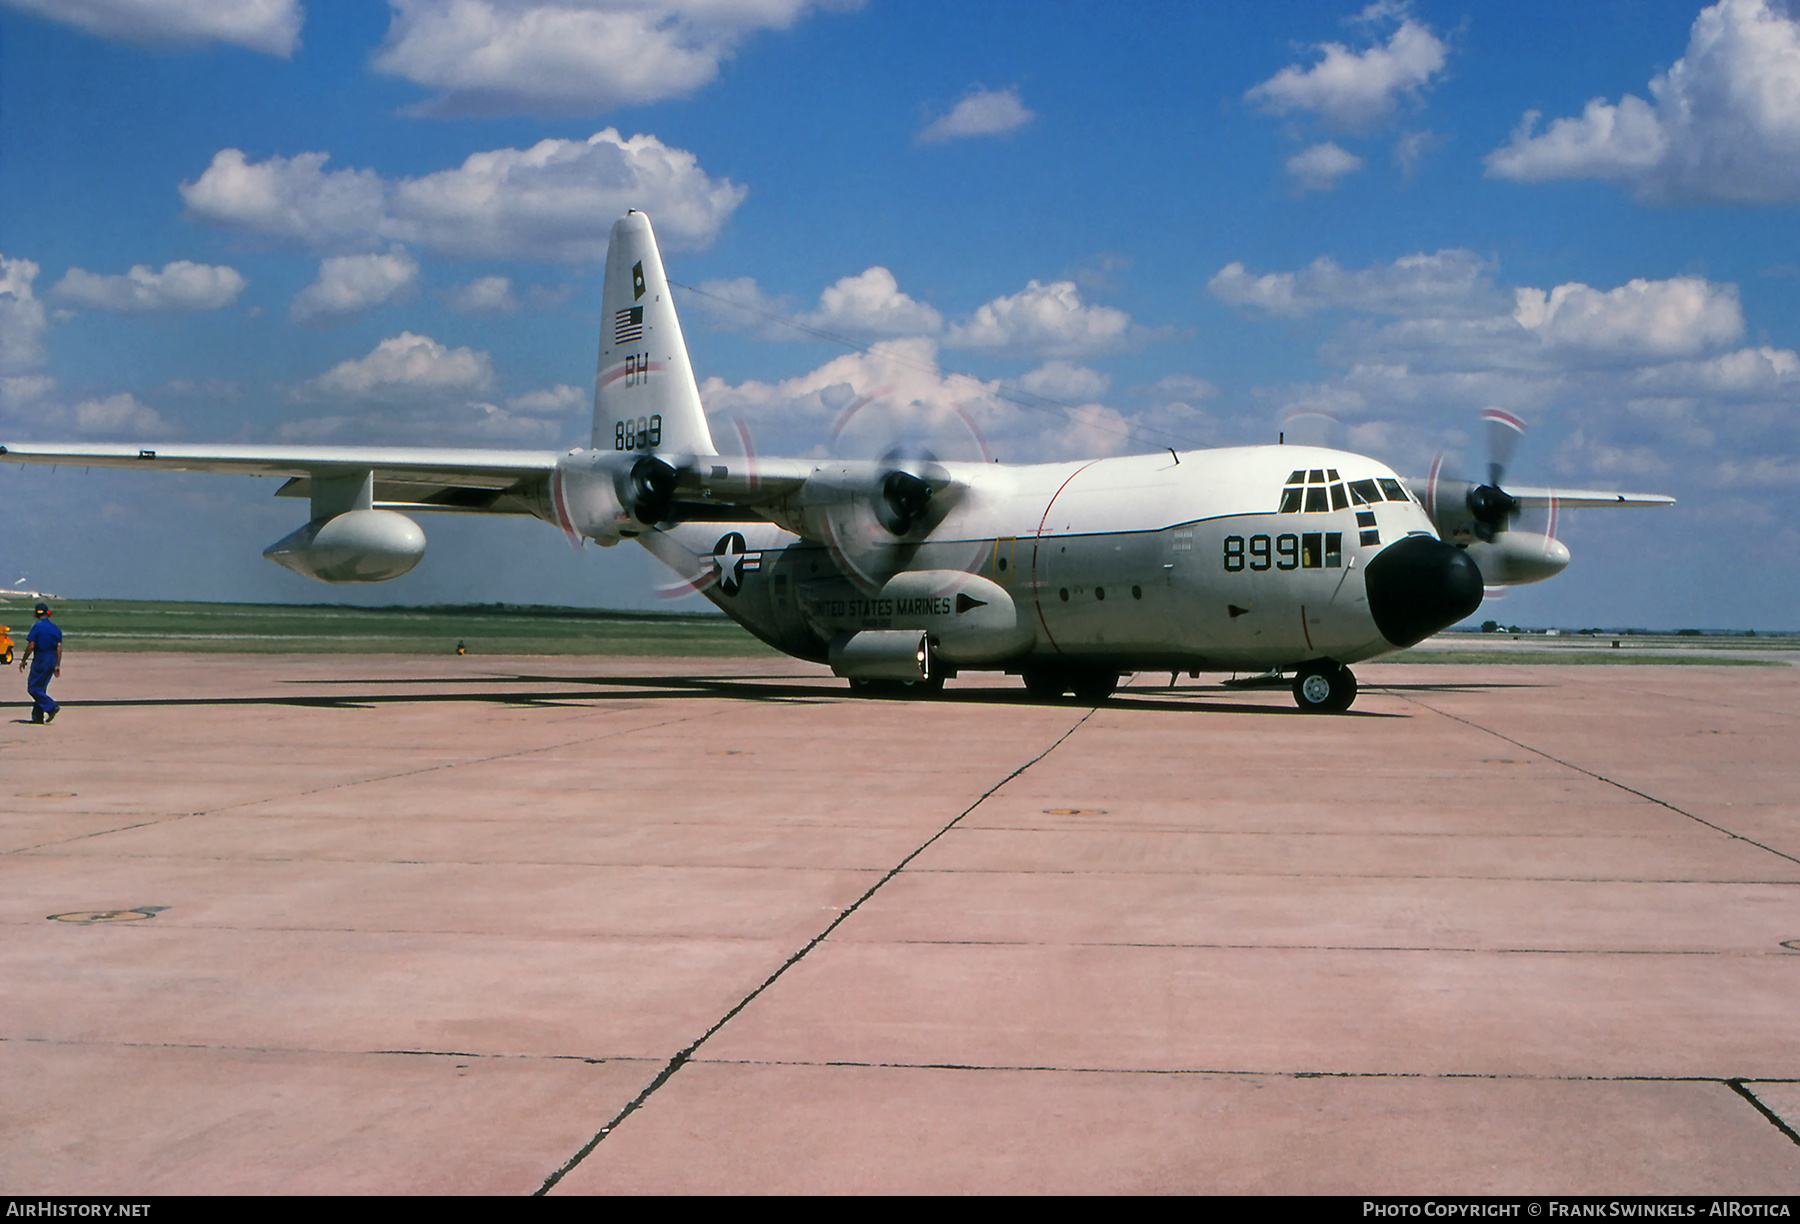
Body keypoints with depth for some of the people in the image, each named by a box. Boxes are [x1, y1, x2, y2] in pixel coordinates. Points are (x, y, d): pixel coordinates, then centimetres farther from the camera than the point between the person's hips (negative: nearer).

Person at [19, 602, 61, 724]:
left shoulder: (37, 627, -10)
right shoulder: (55, 627, 8)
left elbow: (31, 646, -13)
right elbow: (59, 647, 6)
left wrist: (24, 660, -2)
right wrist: (58, 665, 9)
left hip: (40, 661, -7)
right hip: (52, 662, 7)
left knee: (33, 688, -2)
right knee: (41, 689, 13)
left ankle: (51, 707, -16)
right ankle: (37, 716, 11)